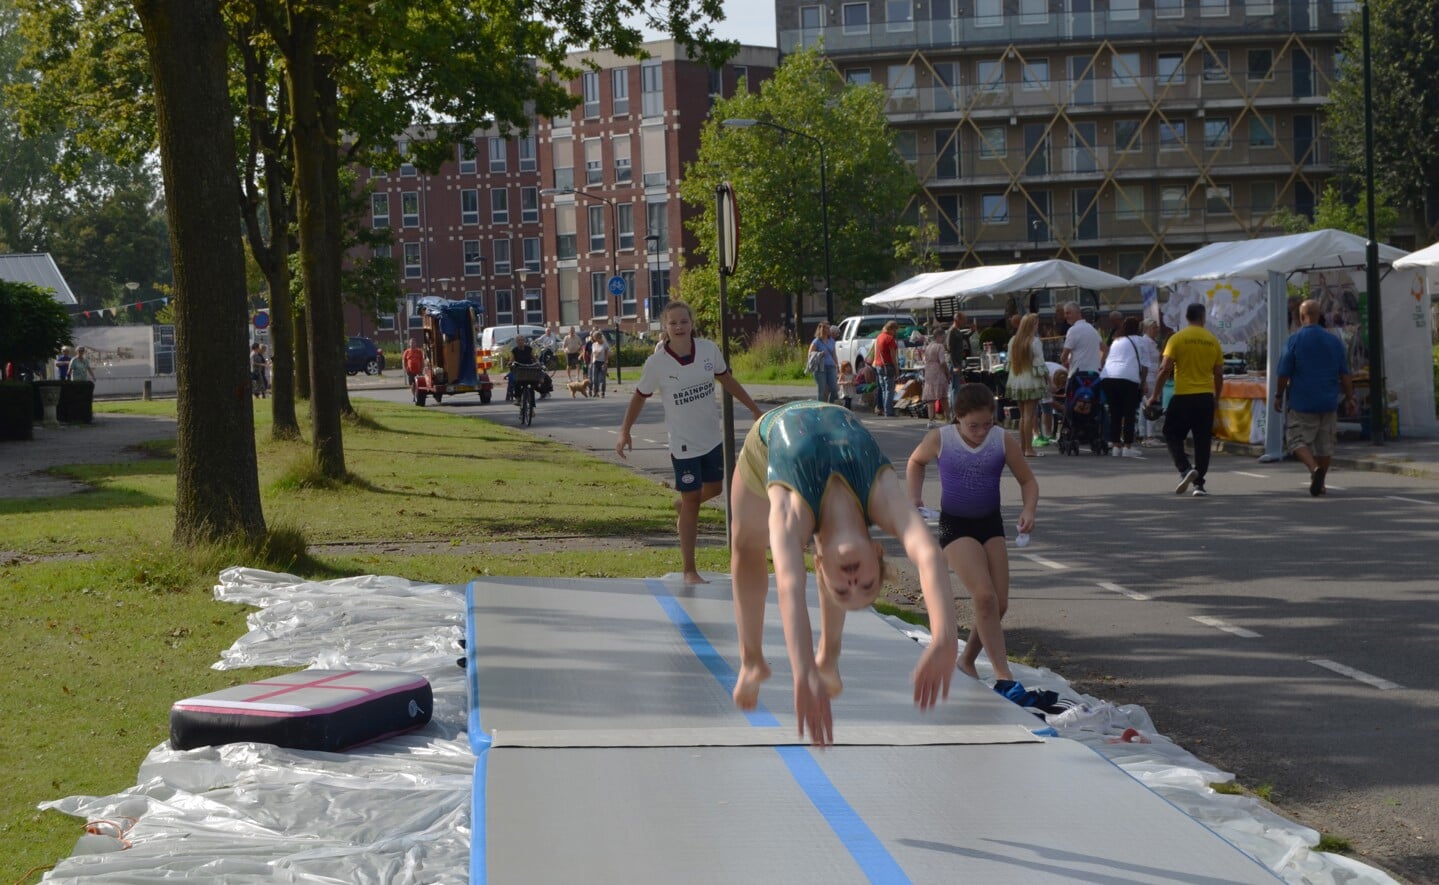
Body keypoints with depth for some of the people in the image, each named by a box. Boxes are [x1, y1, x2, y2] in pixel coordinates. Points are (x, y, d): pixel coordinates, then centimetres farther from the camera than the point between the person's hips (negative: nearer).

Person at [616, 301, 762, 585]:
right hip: (683, 443, -5)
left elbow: (727, 380, 8)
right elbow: (640, 397, -3)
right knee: (692, 501, -3)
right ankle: (689, 570, 6)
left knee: (714, 488, 19)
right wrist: (625, 432, -2)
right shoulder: (656, 363, -17)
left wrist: (754, 409, 14)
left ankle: (681, 504, 53)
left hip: (712, 436, 5)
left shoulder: (708, 350, -8)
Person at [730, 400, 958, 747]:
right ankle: (751, 660, 31)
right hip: (771, 433, -1)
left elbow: (930, 557, -59)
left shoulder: (883, 495, -44)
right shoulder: (790, 512, -47)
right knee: (747, 548, 12)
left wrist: (945, 640, -75)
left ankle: (828, 656, 26)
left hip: (837, 428, 1)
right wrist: (804, 676, -78)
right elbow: (789, 588, -63)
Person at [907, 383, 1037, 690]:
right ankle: (1003, 676, -20)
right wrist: (915, 497, -3)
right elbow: (916, 462, 11)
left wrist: (1028, 510, -17)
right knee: (984, 596, -20)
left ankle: (967, 660, 26)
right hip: (955, 526, -4)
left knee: (999, 604, 1)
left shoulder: (1004, 442, -8)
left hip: (991, 524, 4)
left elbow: (1028, 481, 2)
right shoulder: (939, 440, -11)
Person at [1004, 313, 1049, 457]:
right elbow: (1039, 363, -12)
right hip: (1031, 382, -6)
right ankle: (1029, 448, -5)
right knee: (1029, 415, -4)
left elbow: (1010, 361, 9)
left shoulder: (1013, 341, 6)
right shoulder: (1035, 341, -12)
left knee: (1023, 415, 14)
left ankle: (1022, 447, 16)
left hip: (1016, 382, 6)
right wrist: (1046, 376, 0)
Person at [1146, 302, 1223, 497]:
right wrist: (1216, 396, 21)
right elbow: (1219, 373, 8)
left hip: (1183, 396, -3)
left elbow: (1165, 369, -9)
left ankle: (1185, 470, -13)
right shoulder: (1213, 341, 5)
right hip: (1206, 397, 3)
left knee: (1172, 435, 9)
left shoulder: (1177, 339, -5)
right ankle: (1199, 484, 7)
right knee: (1202, 440, 8)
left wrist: (1155, 395, -2)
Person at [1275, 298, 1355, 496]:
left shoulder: (1294, 341, -7)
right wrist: (1349, 398, 12)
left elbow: (1284, 373, -7)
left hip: (1302, 401, -4)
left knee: (1298, 440, 1)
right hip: (1329, 402, 4)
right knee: (1325, 443, 13)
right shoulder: (1334, 341, 4)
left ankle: (1314, 468, -24)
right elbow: (1345, 374, 5)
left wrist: (1278, 396, 5)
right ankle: (1320, 483, 19)